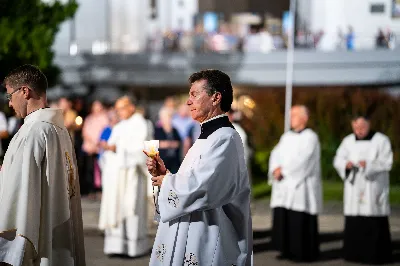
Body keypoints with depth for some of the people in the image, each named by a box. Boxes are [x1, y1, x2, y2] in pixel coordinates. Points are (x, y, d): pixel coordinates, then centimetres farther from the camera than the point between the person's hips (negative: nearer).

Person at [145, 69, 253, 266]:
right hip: (190, 236, 10)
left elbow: (199, 188, -25)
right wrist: (165, 174, 2)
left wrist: (166, 181, -9)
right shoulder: (208, 136, 16)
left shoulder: (225, 139, -17)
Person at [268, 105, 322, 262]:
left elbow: (302, 160, -16)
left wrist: (283, 170, -14)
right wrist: (276, 169, -12)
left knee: (301, 222, -6)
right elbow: (276, 154, 7)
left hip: (301, 186, -7)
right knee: (283, 219, 3)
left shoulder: (310, 137, -5)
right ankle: (288, 250, 11)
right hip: (284, 186, 7)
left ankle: (305, 253, 0)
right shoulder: (286, 136, 16)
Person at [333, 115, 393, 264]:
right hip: (354, 188, 4)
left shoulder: (381, 141, -3)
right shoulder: (348, 141, 8)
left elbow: (386, 162, -10)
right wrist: (346, 164, -20)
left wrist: (369, 165, -27)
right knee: (353, 222, 1)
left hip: (374, 188, -4)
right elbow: (338, 160, 3)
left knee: (375, 223, -6)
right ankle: (355, 253, 8)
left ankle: (378, 255, -1)